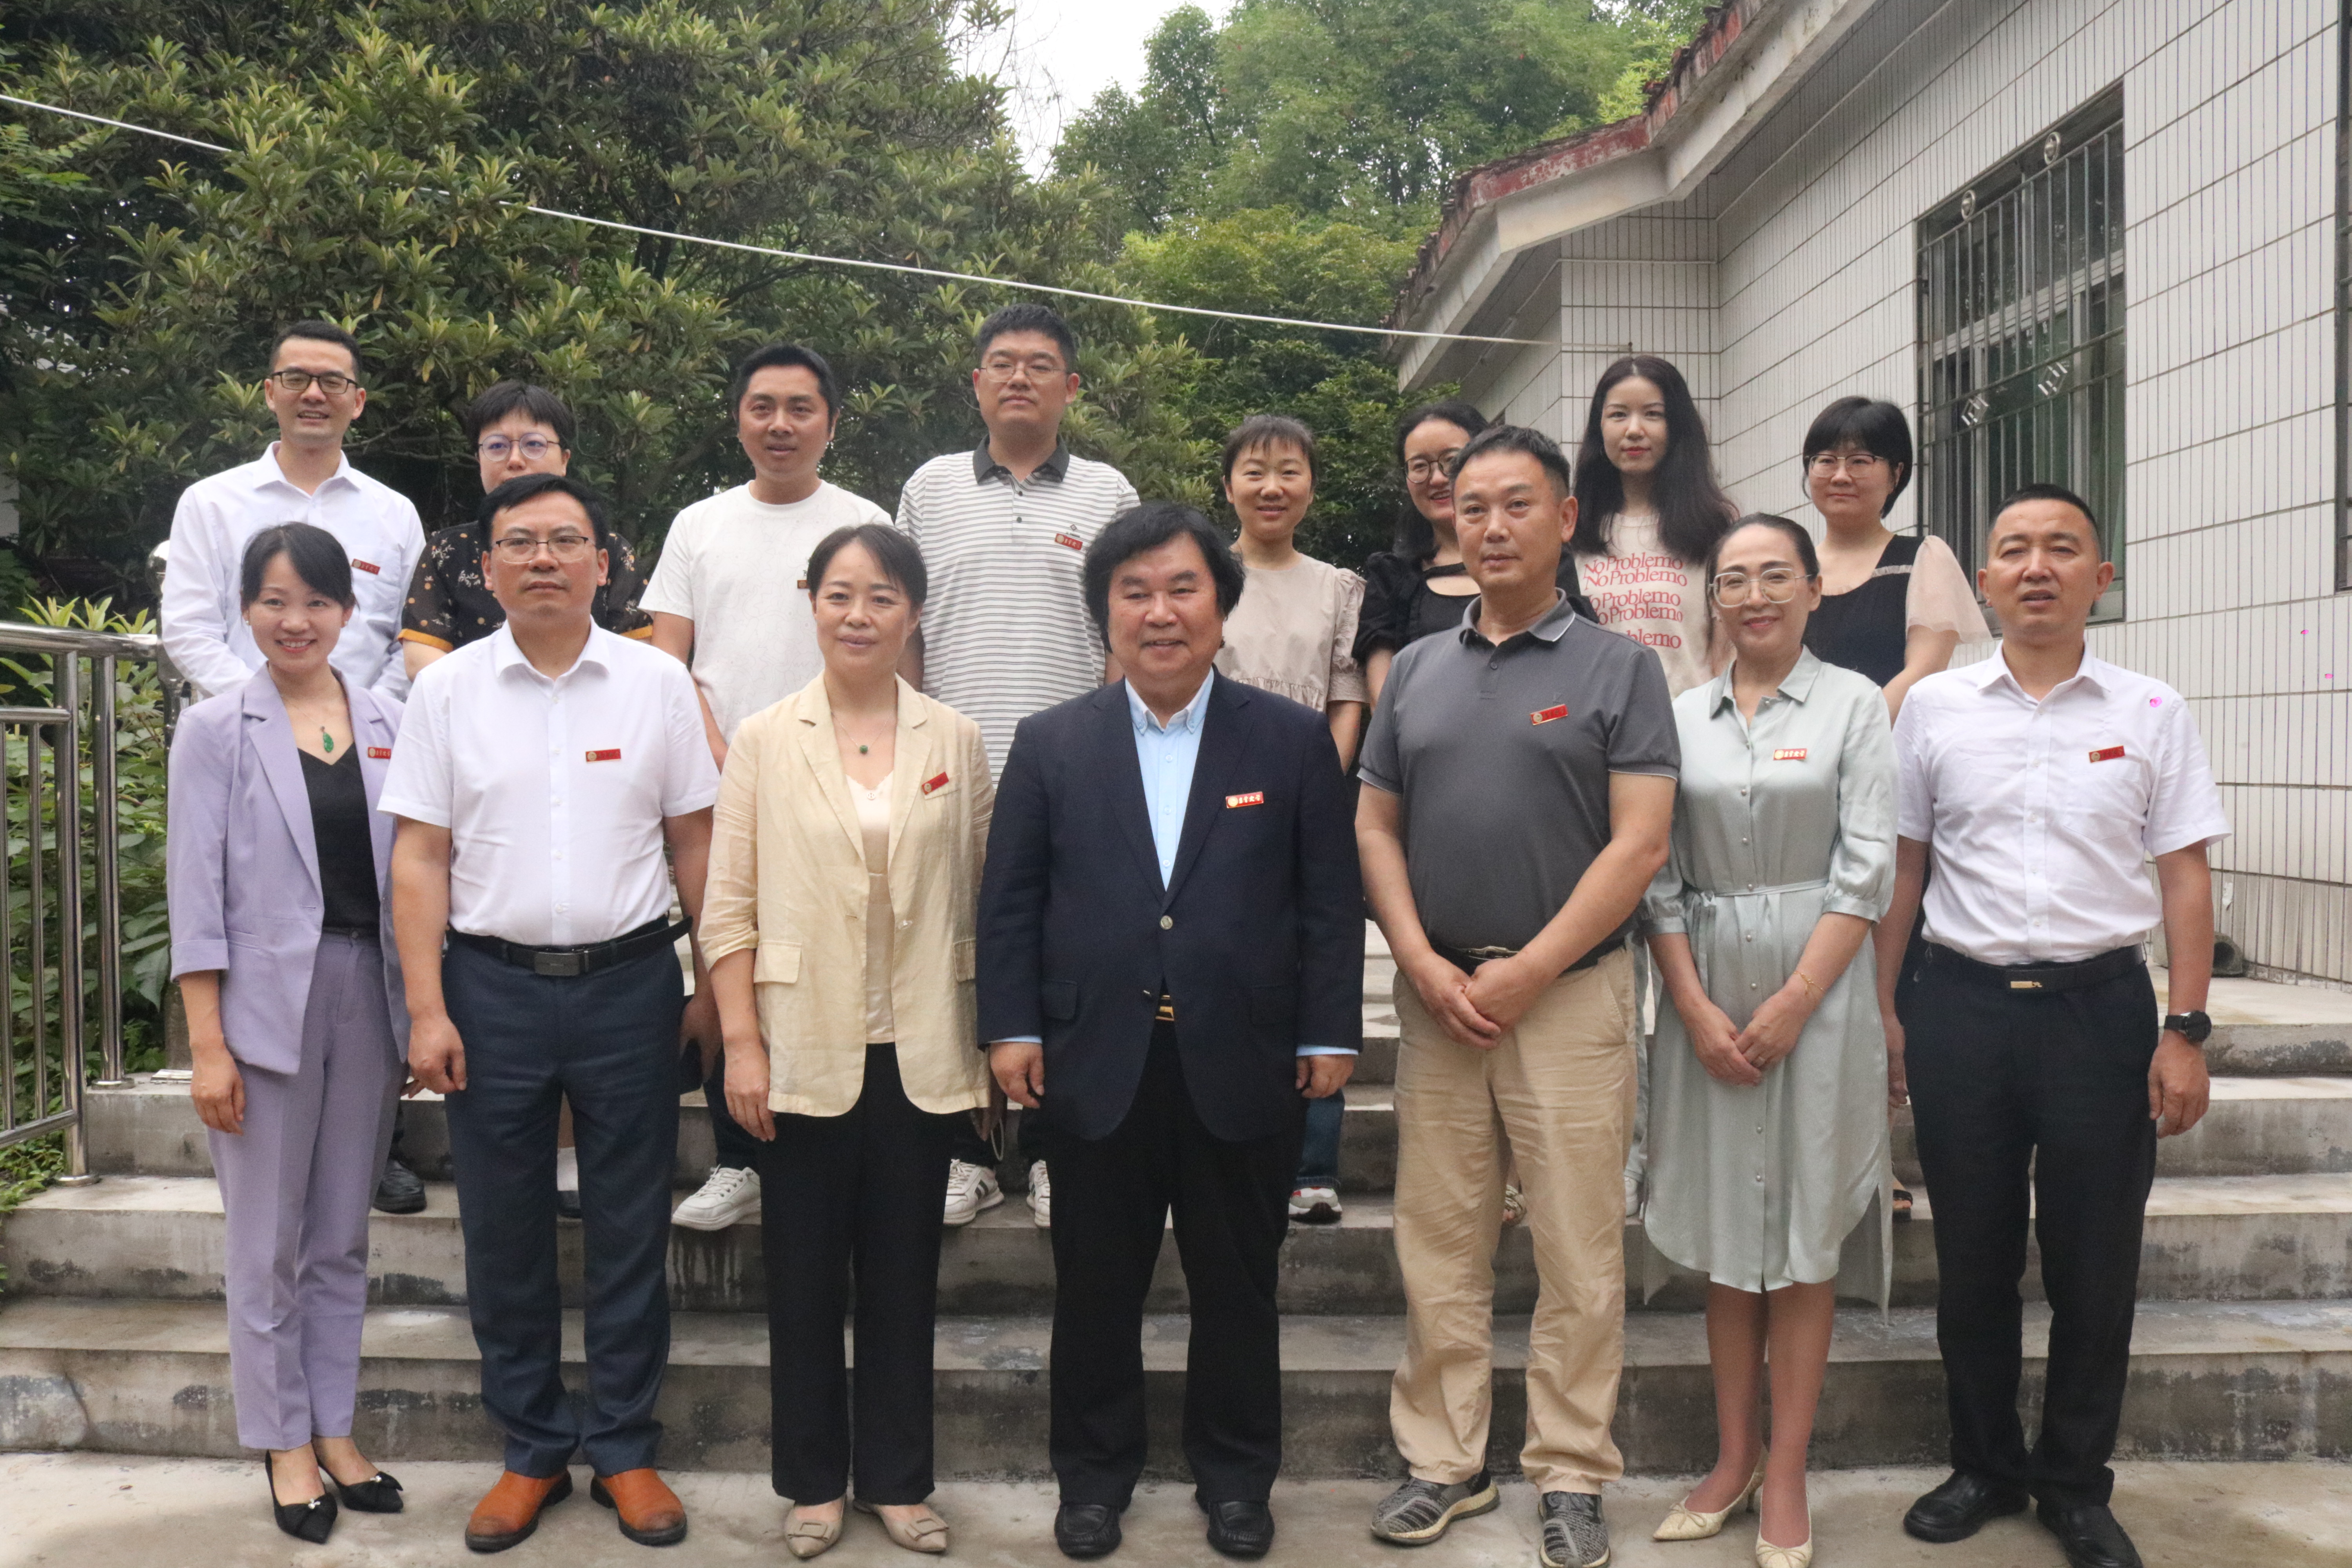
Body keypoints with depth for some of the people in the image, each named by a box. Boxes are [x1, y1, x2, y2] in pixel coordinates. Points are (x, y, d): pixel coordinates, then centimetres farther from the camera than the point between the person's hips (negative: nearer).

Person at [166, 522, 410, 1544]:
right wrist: (207, 1044, -9)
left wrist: (419, 1016, 5)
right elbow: (198, 895, -5)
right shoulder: (216, 732, -2)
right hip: (267, 1001, -3)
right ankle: (284, 1444, 21)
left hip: (369, 995, 3)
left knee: (342, 1237, 13)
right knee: (270, 1245, 6)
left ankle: (334, 1430, 26)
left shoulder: (389, 726, 5)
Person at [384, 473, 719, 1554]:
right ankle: (533, 1452, 27)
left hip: (630, 980, 0)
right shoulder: (448, 689, 2)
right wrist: (427, 1010, -5)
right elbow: (419, 859, 1)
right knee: (504, 1232, 10)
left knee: (630, 1230, 7)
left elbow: (694, 842, 5)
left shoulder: (658, 684, 1)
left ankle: (626, 1448, 23)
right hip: (493, 986, 1)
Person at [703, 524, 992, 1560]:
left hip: (919, 1053, 1)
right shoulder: (763, 740, 0)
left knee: (905, 1272, 11)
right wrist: (742, 1044, -7)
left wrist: (990, 1041, 3)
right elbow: (728, 904, -1)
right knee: (805, 1274, 10)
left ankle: (898, 1479, 26)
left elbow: (979, 899, 5)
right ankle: (812, 1482, 26)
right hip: (805, 1049, -1)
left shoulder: (956, 742, 3)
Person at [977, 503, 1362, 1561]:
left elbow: (1332, 901, 1)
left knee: (1237, 1287, 13)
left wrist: (1329, 1035, -2)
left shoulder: (1295, 741, 2)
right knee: (1096, 1287, 12)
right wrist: (1012, 1028, -2)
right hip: (1097, 1066, 1)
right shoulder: (1049, 744, 4)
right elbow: (1009, 901, 4)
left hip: (1243, 1066, 0)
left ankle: (1236, 1477, 31)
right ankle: (1094, 1474, 30)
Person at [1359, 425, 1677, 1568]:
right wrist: (1424, 965, -5)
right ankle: (1443, 1462, 23)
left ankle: (1570, 1475, 18)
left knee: (1579, 1248, 3)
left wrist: (1526, 972, -13)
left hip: (1570, 991, -3)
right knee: (1439, 1243, 9)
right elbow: (1375, 829, 9)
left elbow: (1640, 843, -7)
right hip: (1436, 993, 3)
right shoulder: (1415, 671, 11)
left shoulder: (1619, 670, 0)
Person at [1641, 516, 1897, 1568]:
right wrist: (1697, 1008, -6)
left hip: (1817, 985, -2)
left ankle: (1786, 1478, 14)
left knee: (1803, 1236, 3)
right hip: (1704, 993, 3)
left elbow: (1867, 868, -6)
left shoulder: (1853, 703, 0)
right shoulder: (1683, 716, 7)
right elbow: (1657, 873, 3)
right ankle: (1732, 1458, 21)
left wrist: (1794, 1002, -13)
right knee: (1724, 1231, 9)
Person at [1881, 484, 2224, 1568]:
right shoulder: (1933, 708, 4)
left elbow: (2184, 877, 2)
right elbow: (1902, 867, 7)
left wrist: (2185, 1032, -4)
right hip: (1961, 1004, 1)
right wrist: (1884, 1010, 4)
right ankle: (1985, 1467, 29)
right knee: (1972, 1257, 11)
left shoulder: (2151, 713, 2)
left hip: (2101, 1006, 0)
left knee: (2095, 1264, 8)